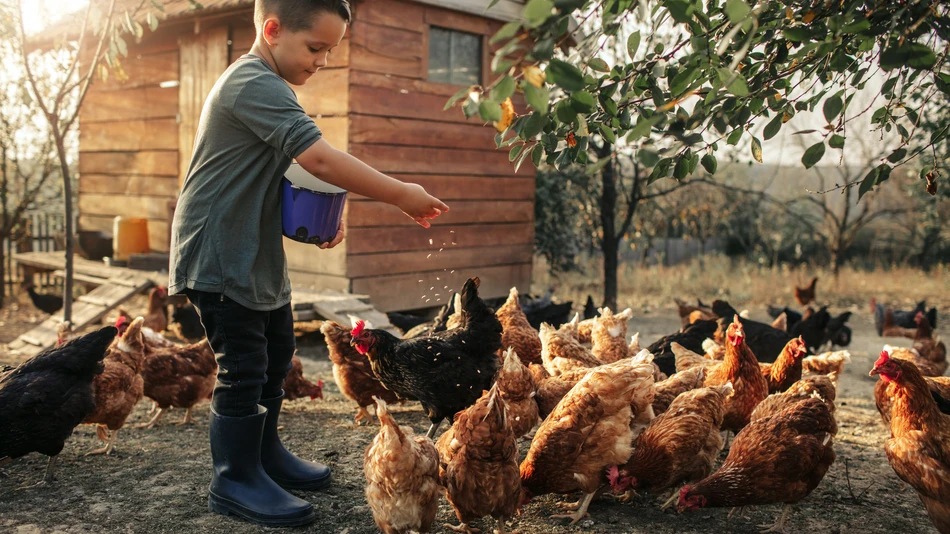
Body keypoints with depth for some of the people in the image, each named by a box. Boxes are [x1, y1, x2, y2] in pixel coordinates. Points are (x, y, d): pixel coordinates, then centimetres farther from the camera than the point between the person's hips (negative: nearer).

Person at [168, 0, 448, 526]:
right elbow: (318, 156, -31)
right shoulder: (255, 83, -20)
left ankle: (264, 453, 34)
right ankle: (235, 479, 11)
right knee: (243, 367, -5)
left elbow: (288, 177, 19)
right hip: (218, 256, -11)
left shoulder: (266, 88, 15)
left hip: (258, 254, 11)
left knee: (275, 352, 19)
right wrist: (400, 195, -27)